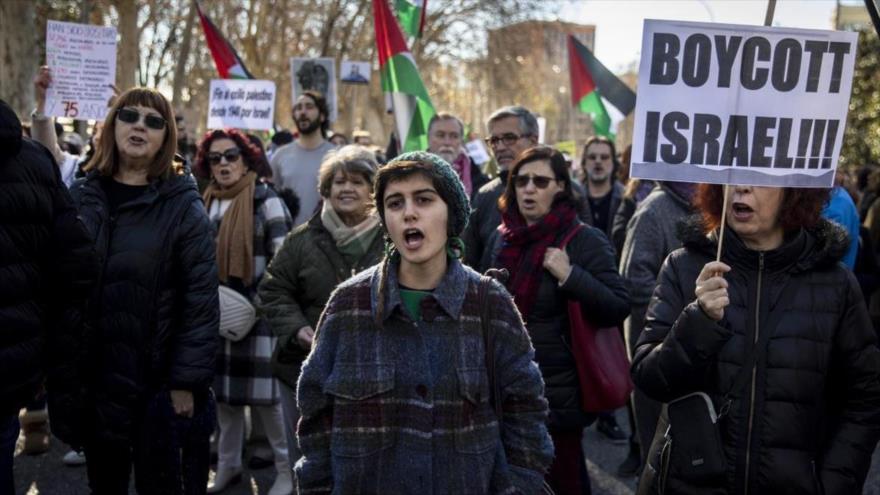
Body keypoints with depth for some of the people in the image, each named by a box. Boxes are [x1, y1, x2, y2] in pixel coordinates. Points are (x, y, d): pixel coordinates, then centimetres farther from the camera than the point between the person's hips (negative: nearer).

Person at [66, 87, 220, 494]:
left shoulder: (183, 207, -7)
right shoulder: (80, 198, 5)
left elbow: (201, 300, -9)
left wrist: (187, 381, -13)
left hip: (160, 381, -4)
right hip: (92, 379, 4)